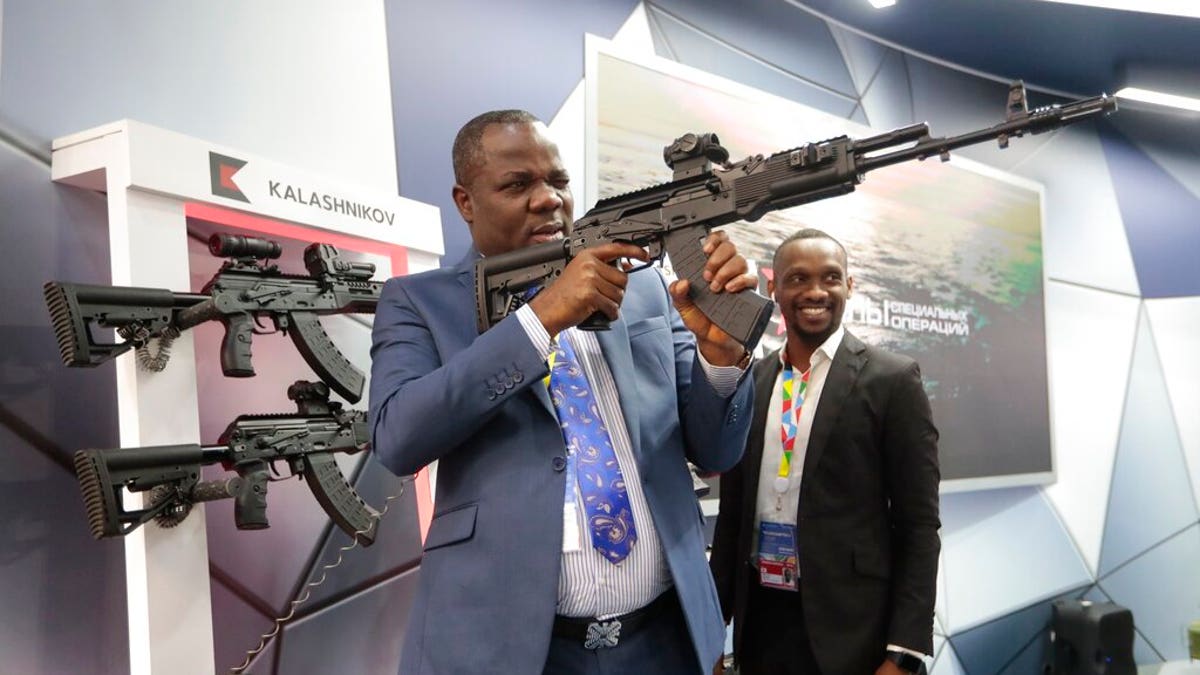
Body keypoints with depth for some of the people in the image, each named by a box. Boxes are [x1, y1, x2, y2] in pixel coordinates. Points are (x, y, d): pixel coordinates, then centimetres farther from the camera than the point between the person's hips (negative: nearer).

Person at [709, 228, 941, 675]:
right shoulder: (748, 382, 4)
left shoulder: (892, 380, -7)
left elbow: (918, 526, -7)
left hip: (848, 629, -4)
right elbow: (732, 510, 10)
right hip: (757, 621, 4)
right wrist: (714, 620, 10)